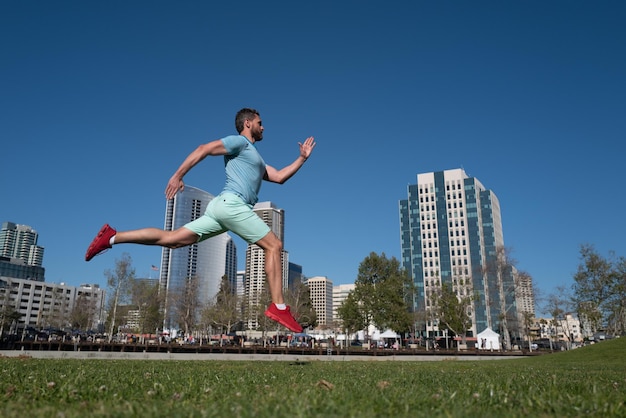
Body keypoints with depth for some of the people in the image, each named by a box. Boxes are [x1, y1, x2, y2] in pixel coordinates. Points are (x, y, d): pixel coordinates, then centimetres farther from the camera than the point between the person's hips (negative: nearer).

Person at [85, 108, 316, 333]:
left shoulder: (255, 158, 31)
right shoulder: (239, 142, 3)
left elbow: (279, 176, 27)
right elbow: (203, 149, -6)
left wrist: (302, 158, 25)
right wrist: (178, 175, -13)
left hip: (223, 206, 9)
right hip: (232, 203, -9)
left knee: (172, 239, 3)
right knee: (274, 246, -6)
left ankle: (113, 237, 3)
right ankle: (279, 308, -7)